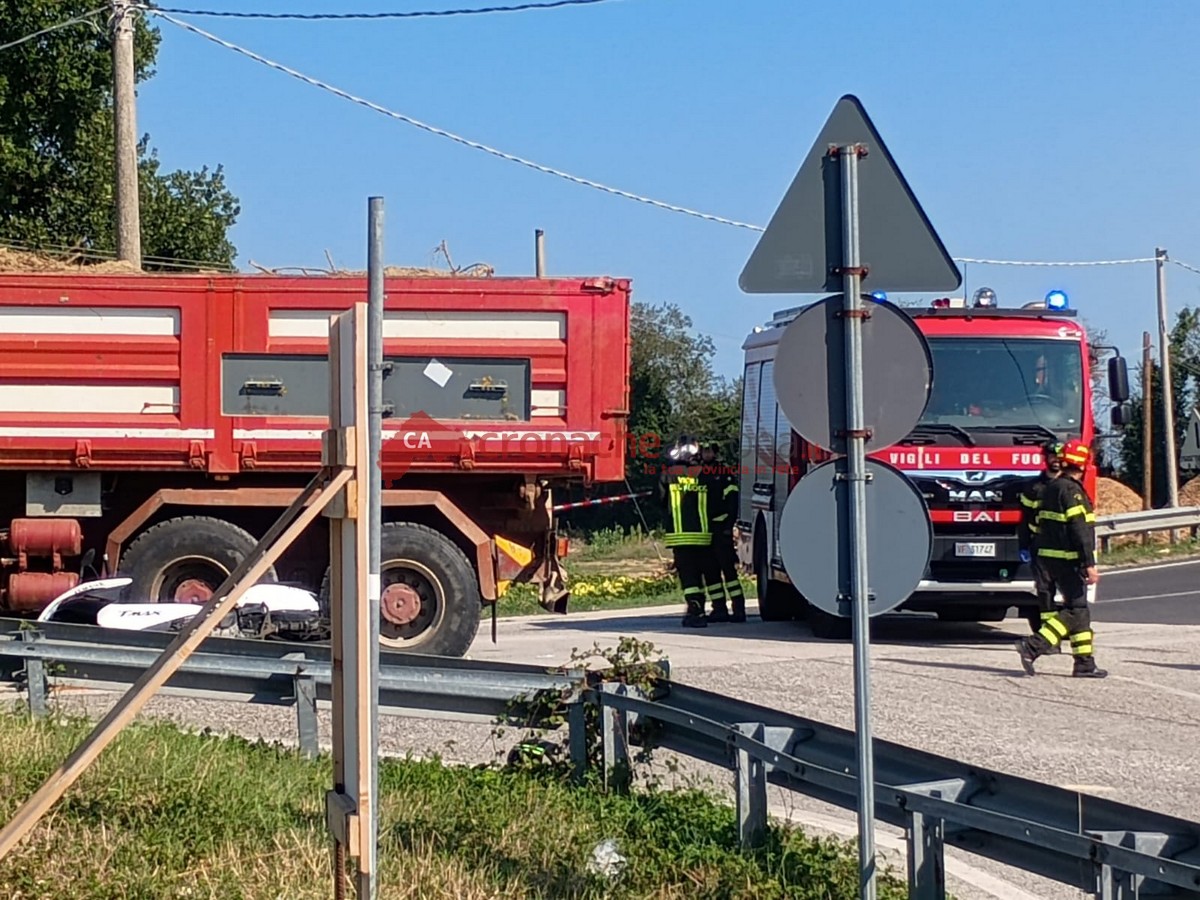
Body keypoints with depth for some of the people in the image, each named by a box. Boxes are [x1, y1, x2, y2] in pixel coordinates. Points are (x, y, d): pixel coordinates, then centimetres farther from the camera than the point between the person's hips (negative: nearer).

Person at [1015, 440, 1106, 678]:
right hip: (1068, 559, -10)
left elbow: (1042, 525, 21)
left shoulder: (1051, 488, 15)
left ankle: (1085, 663, 10)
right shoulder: (1071, 491, -15)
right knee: (1074, 610, -8)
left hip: (1050, 557, 10)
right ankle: (1033, 646, -16)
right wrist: (1089, 565, -21)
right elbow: (1080, 531, -20)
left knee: (1079, 608, 11)